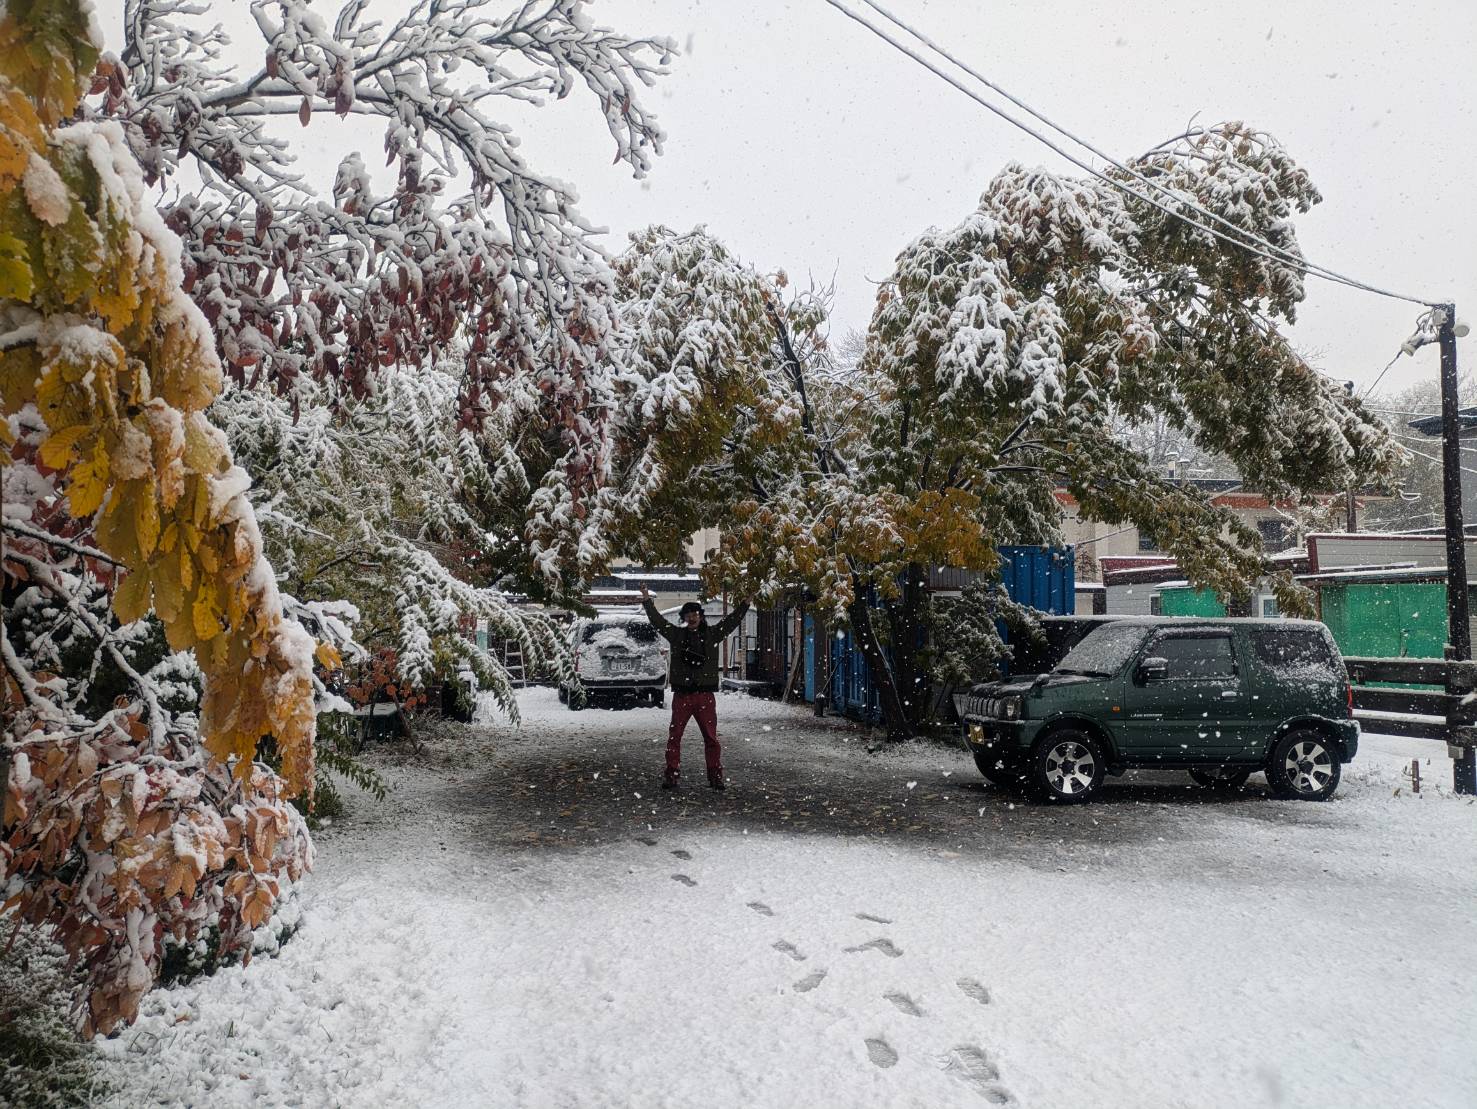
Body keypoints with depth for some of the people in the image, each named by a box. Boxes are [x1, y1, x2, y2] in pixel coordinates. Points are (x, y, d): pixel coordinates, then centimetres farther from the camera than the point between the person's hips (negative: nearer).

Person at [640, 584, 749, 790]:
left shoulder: (711, 634, 8)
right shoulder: (677, 634, 7)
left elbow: (731, 621, 9)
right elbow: (657, 621, 3)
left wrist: (746, 603, 4)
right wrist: (647, 601, -3)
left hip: (705, 695, 0)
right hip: (682, 695, 0)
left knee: (711, 738, 3)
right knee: (674, 736, 1)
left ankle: (716, 776, 9)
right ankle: (671, 775, 8)